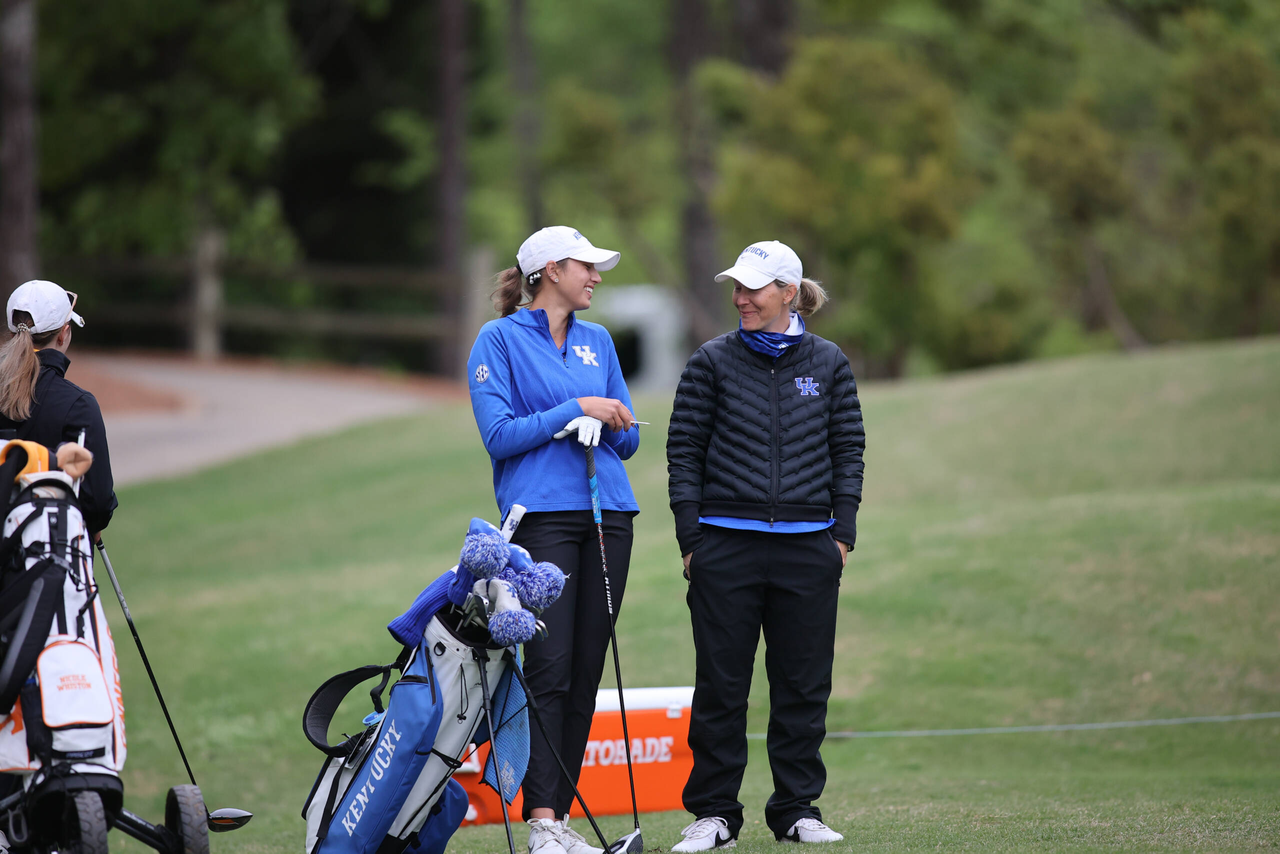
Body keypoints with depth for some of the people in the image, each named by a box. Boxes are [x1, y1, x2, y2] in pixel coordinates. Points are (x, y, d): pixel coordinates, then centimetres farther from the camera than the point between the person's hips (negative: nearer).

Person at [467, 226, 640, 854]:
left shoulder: (598, 342, 18)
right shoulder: (500, 340, 1)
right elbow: (498, 435, -7)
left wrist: (615, 426, -3)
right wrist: (575, 409, -12)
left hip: (608, 513, 6)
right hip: (543, 514, -6)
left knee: (588, 670, 3)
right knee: (549, 665, -15)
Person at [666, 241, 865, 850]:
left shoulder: (828, 364, 7)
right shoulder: (712, 362, 4)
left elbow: (848, 450, 10)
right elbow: (684, 452, 3)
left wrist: (842, 534, 2)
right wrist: (691, 540, -3)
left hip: (808, 548, 1)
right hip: (727, 544, -1)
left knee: (803, 684, 4)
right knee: (721, 685, 0)